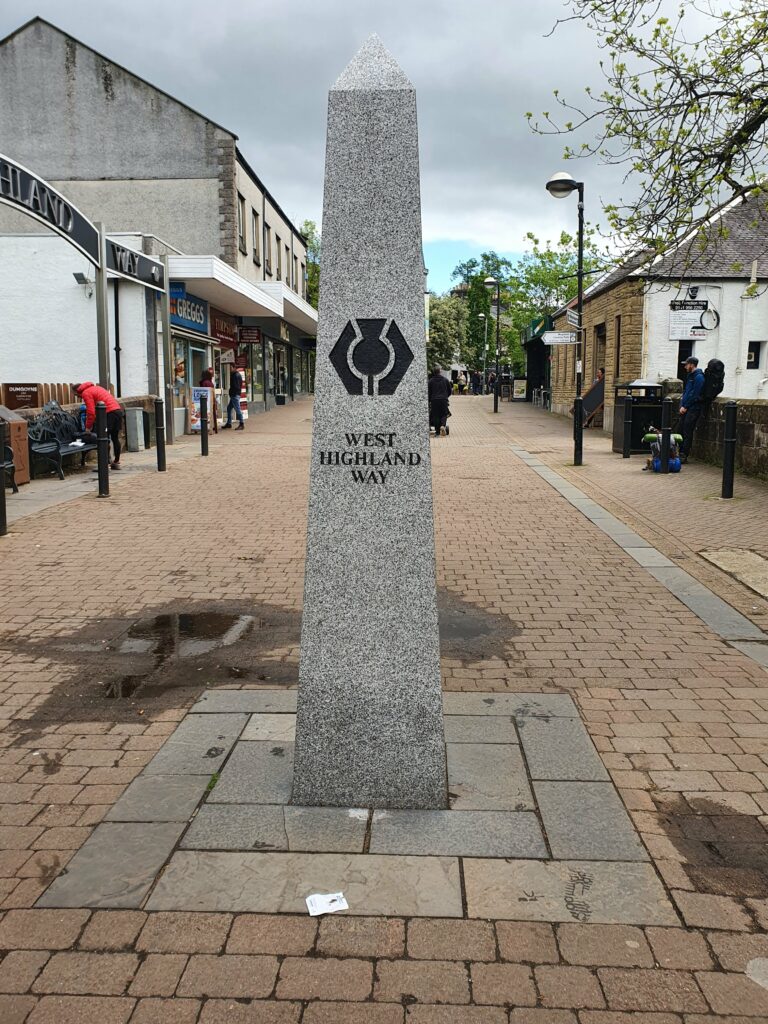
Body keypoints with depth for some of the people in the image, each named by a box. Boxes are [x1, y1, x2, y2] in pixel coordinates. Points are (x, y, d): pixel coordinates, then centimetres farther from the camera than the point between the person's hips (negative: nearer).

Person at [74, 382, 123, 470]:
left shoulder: (86, 393, -1)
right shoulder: (94, 388, 26)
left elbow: (91, 412, -8)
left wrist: (88, 427, 3)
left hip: (110, 413, -9)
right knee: (115, 438, 15)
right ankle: (116, 462, 22)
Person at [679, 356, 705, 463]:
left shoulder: (698, 377, -12)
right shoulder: (690, 376, 18)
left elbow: (694, 394, -17)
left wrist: (685, 406, -14)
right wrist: (682, 406, 8)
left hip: (693, 409, -9)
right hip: (686, 408, 9)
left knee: (687, 433, -8)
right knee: (681, 431, 9)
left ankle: (684, 456, -6)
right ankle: (681, 453, 14)